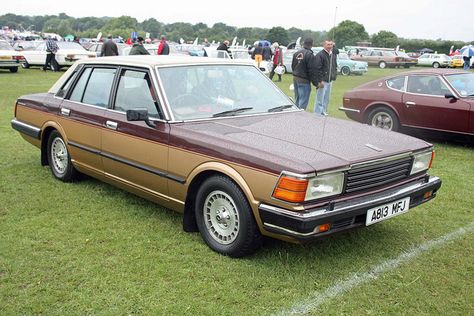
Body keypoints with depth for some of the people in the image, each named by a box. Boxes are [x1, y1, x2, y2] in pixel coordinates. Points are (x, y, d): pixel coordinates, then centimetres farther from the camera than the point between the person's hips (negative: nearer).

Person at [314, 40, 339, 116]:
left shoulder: (333, 54, 11)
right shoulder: (320, 55, -13)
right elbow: (318, 69, -18)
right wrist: (320, 81, -22)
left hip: (330, 80, 8)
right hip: (323, 81, -8)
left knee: (326, 99, 17)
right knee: (320, 99, -5)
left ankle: (324, 112, 28)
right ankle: (317, 114, 1)